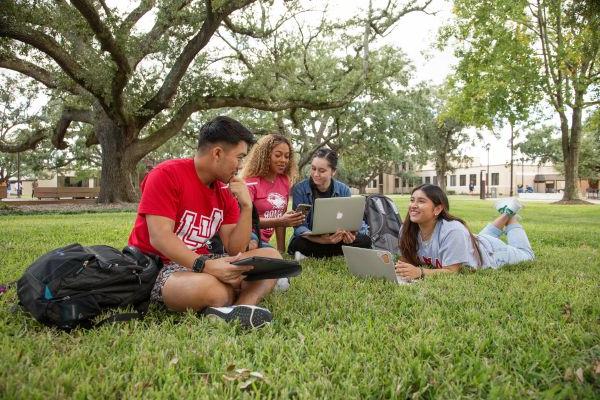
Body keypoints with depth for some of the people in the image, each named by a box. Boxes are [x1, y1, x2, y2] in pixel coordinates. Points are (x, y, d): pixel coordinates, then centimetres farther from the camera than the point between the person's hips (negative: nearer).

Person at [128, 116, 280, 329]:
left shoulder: (225, 190, 7)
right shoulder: (166, 175, -11)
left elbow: (235, 250, 2)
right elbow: (159, 238, -22)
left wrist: (246, 206, -10)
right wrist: (204, 266, -33)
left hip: (201, 262, 8)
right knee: (213, 288, -42)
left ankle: (241, 306, -31)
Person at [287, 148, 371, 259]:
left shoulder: (344, 190, -2)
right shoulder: (300, 189, -11)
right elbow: (299, 226, -17)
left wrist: (348, 233, -30)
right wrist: (322, 240, -37)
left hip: (336, 238, 4)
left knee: (365, 240, -21)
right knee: (299, 244, -36)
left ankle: (312, 255, -17)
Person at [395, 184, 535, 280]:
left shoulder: (452, 231, -45)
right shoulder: (407, 230, -29)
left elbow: (452, 271, -41)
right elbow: (407, 258, -18)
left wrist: (419, 272, -56)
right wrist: (401, 268, -41)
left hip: (489, 251, -5)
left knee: (526, 255, 26)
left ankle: (511, 217, 39)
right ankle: (505, 215, 47)